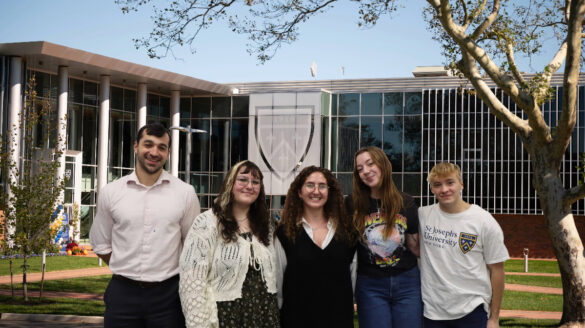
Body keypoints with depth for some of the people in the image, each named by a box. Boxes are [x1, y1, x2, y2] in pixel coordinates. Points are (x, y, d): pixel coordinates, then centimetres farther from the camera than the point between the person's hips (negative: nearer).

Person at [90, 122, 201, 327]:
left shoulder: (185, 193, 0)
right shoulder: (110, 193, 3)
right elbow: (100, 244, 12)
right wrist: (128, 270, 8)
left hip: (168, 293, -1)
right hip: (123, 292, 1)